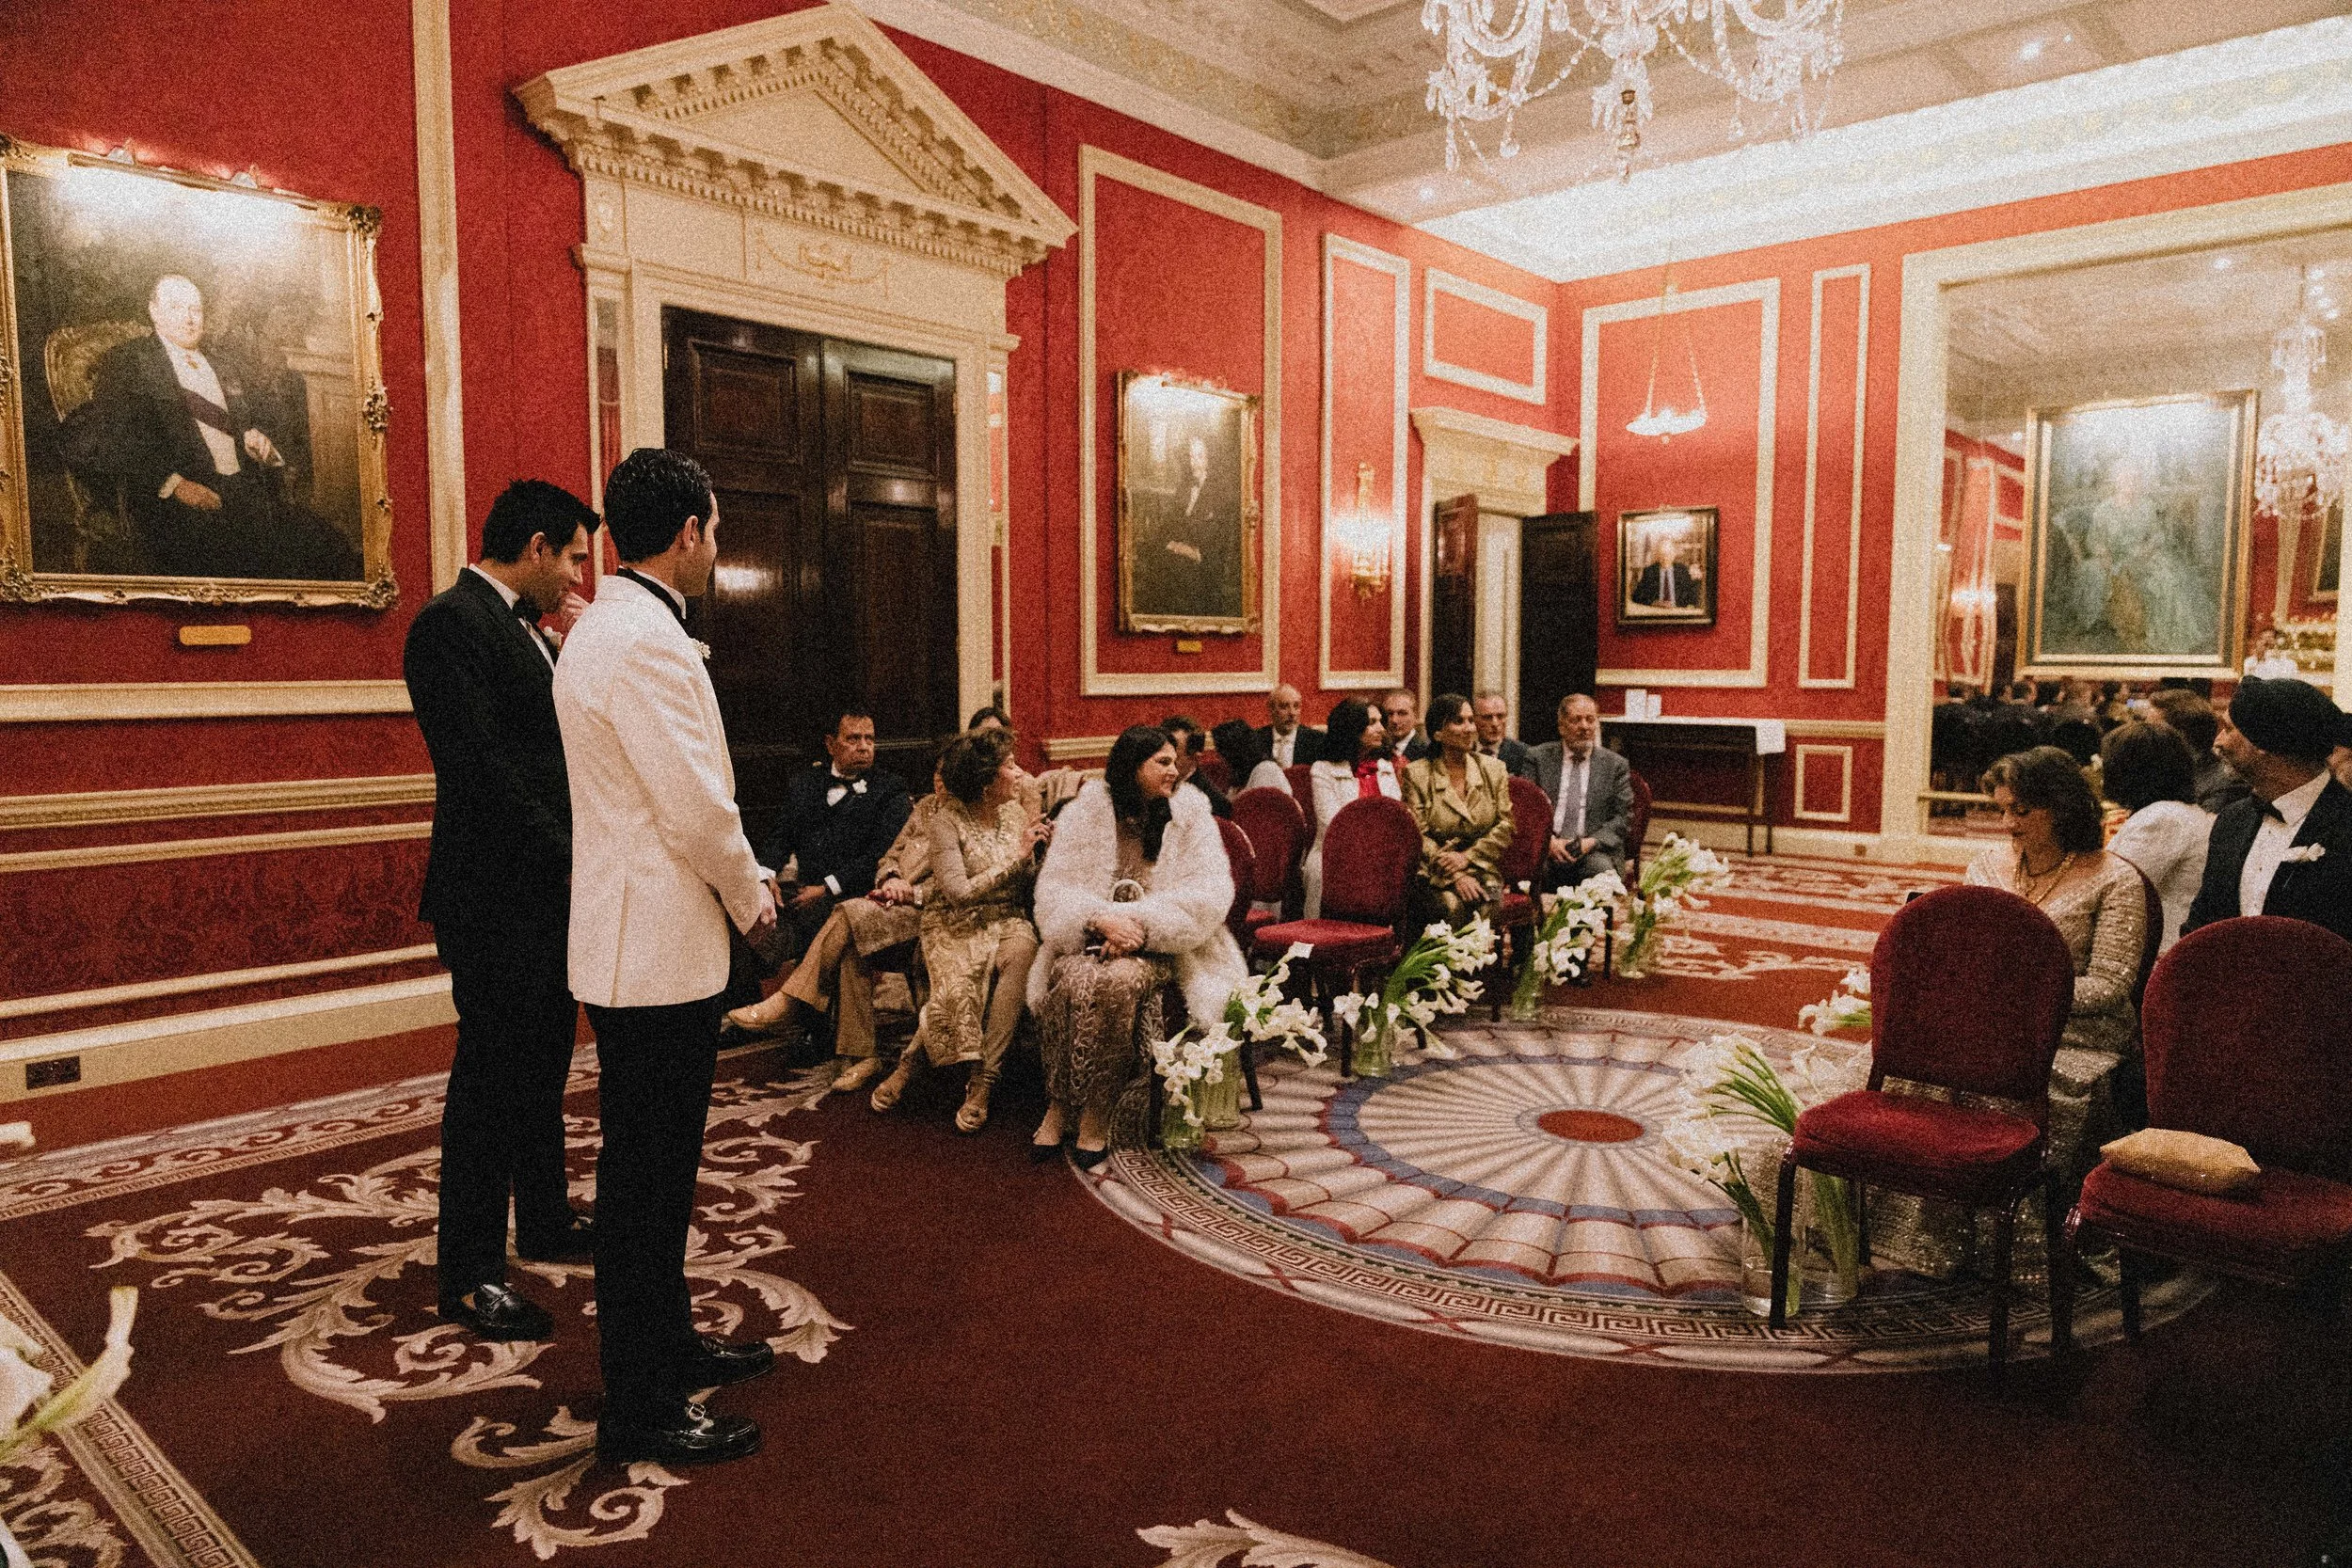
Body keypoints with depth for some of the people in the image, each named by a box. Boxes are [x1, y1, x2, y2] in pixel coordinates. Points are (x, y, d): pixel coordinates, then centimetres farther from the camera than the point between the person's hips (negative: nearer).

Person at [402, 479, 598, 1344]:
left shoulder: (528, 629, 15)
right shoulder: (450, 623, -15)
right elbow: (479, 766, -22)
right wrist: (571, 857, -19)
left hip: (548, 891, 10)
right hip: (496, 895, -9)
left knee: (542, 1069, 19)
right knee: (490, 1078, -1)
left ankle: (545, 1220, 35)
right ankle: (469, 1274, 11)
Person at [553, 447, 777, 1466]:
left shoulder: (606, 626, 14)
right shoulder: (645, 639, -20)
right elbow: (696, 807, -22)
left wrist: (741, 880, 14)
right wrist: (750, 898, -6)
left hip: (646, 942, 11)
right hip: (657, 951, -11)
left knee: (657, 1165, 21)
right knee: (645, 1179, 1)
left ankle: (665, 1343, 37)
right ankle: (640, 1412, 15)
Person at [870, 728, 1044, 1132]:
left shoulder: (1016, 811, 9)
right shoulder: (947, 819, -7)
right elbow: (958, 892, -16)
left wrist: (1042, 851, -7)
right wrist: (1016, 860, -15)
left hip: (1007, 921, 4)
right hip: (955, 924, -4)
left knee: (1020, 952, -34)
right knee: (958, 988, -35)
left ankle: (981, 1082, -29)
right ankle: (911, 1061, -5)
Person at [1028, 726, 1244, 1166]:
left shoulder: (1191, 816, 4)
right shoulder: (1085, 812, 5)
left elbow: (1211, 895, -7)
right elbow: (1053, 888, -2)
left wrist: (1140, 922, -19)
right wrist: (1103, 918, -22)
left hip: (1159, 947, -1)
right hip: (1088, 940, 1)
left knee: (1118, 982, -34)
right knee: (1074, 981, -33)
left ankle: (1096, 1112, -20)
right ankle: (1061, 1102, -17)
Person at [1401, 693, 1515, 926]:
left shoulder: (1494, 769, 12)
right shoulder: (1416, 774, 2)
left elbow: (1507, 825, 6)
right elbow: (1418, 837, -5)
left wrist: (1467, 858, -8)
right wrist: (1456, 877, -16)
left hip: (1483, 870, 2)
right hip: (1434, 875, -2)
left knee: (1490, 906, -29)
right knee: (1451, 906, -33)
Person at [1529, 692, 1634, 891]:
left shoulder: (1616, 765, 12)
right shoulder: (1540, 757, 11)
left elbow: (1624, 818, 7)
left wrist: (1592, 841, -10)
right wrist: (1548, 840, -10)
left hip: (1594, 851, 1)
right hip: (1546, 850, -1)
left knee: (1603, 871, -32)